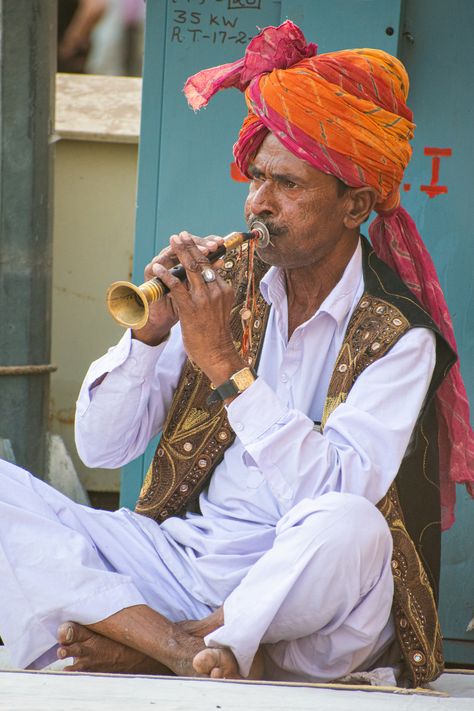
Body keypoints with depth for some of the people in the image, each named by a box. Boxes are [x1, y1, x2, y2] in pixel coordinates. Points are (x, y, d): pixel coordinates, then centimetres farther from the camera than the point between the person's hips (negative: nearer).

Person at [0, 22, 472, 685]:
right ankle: (184, 648, -25)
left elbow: (338, 489, -20)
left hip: (299, 591, -4)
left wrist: (227, 363, -20)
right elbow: (100, 446, 6)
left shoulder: (396, 336, -5)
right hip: (184, 553, 5)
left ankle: (148, 647, -19)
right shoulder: (223, 288, 7)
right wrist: (152, 331, -11)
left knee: (350, 527, -39)